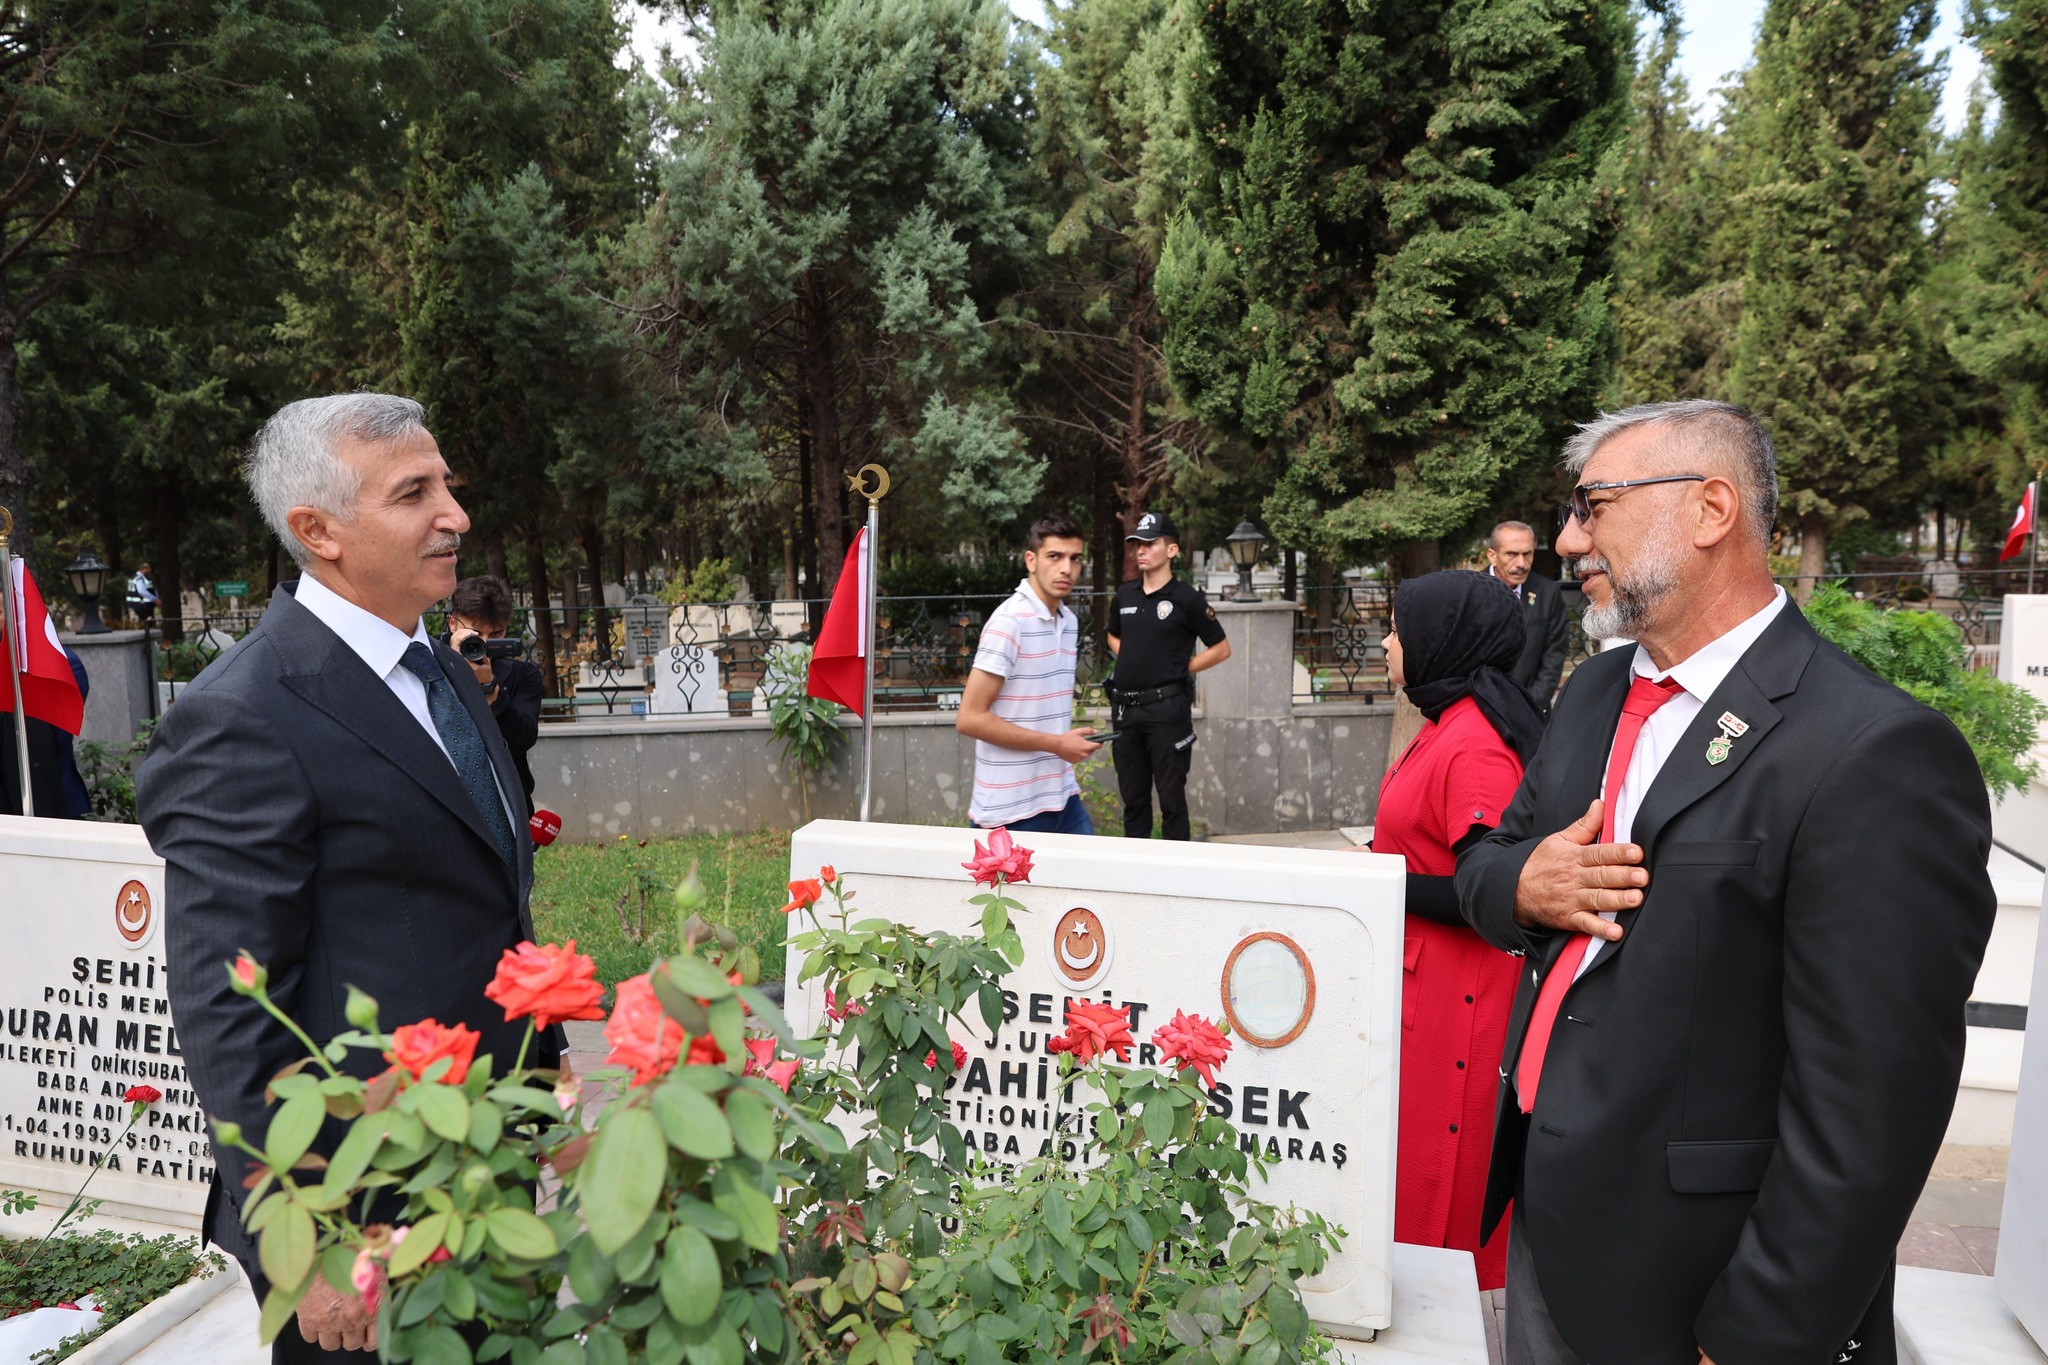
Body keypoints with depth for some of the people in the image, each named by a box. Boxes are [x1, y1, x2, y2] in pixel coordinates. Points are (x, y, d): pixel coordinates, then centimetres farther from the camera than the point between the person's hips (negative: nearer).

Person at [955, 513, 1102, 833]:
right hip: (1013, 809, -8)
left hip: (1063, 797, 8)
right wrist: (1056, 744, -15)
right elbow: (970, 718, -18)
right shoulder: (1009, 622, -16)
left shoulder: (1069, 621, 10)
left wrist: (1070, 740, 6)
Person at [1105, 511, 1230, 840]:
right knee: (1132, 797, 14)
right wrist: (1134, 662, 8)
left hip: (1167, 709, -5)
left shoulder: (1187, 598, -7)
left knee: (1171, 798, 2)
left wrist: (1180, 669, -5)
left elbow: (1221, 649, -1)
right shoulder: (1124, 594, 8)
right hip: (1127, 708, 5)